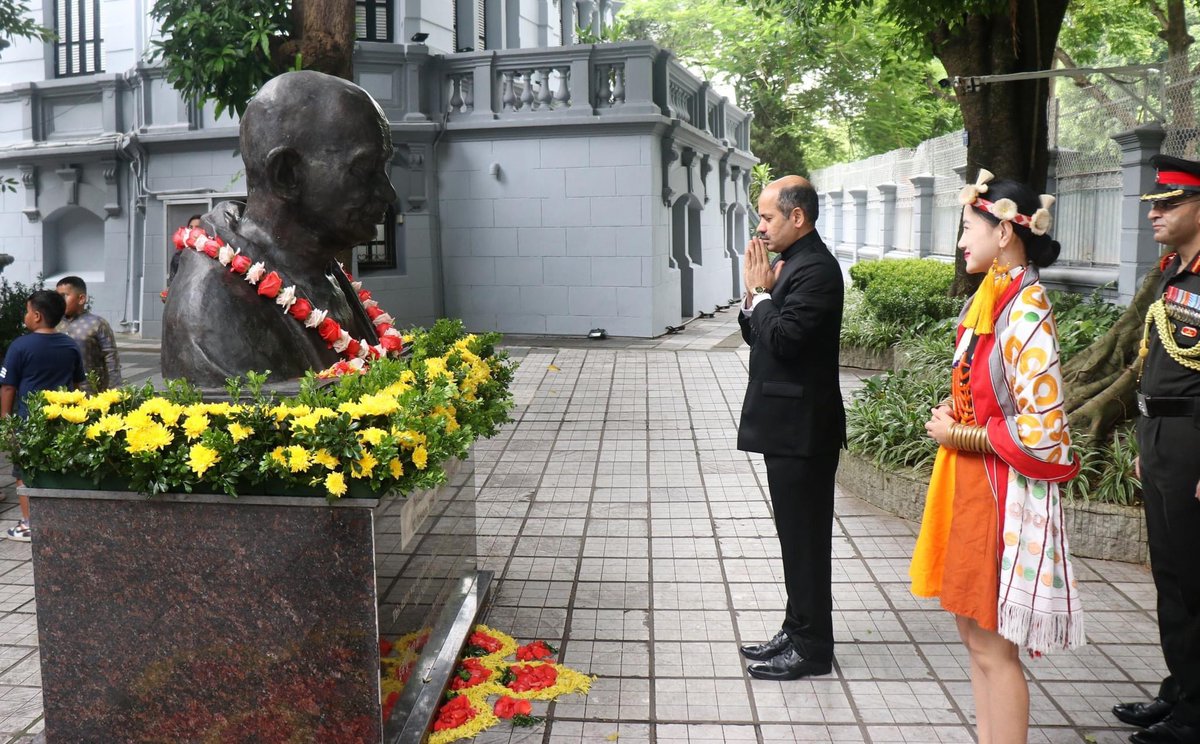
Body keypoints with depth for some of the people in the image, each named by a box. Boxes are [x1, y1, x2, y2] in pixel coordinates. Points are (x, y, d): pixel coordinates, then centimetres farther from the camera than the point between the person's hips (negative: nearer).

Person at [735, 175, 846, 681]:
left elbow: (783, 339, -25)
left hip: (802, 427, -10)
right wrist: (756, 294, -2)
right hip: (787, 424, 10)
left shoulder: (816, 268, -17)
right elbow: (756, 336, 15)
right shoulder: (791, 264, 14)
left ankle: (812, 649, 10)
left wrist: (760, 292, -11)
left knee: (806, 538, -1)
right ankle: (797, 631, 28)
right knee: (796, 535, 17)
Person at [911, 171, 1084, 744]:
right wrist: (954, 413, 5)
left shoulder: (1026, 312, -18)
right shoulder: (990, 300, 10)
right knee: (975, 635, 16)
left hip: (1004, 494, -9)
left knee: (994, 648, 1)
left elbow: (1041, 430, -22)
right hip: (973, 485, 9)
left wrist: (960, 436, -13)